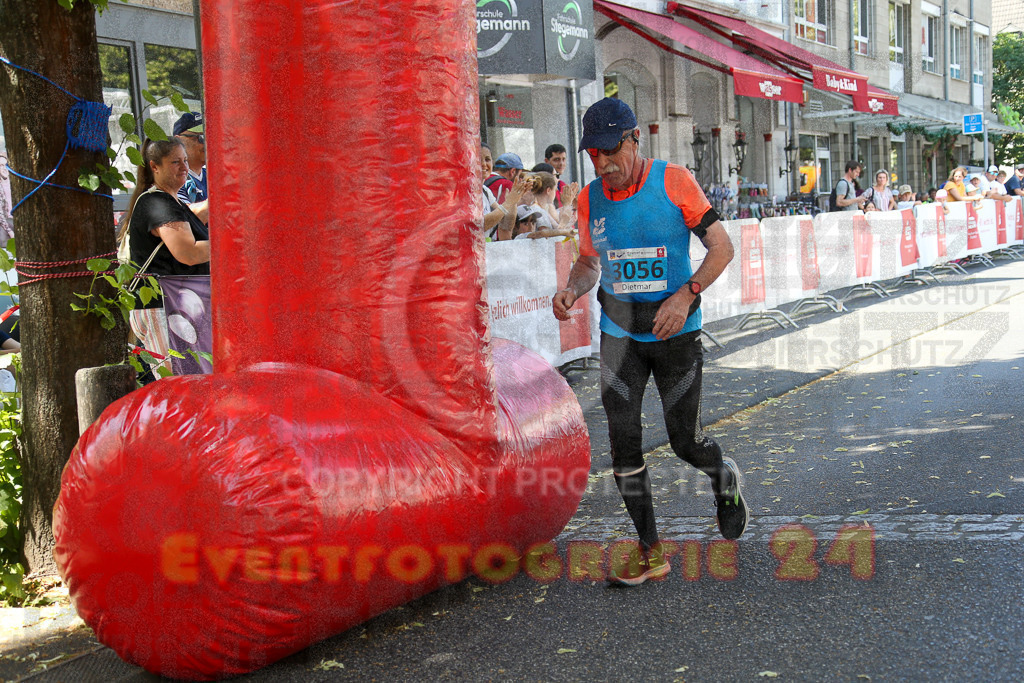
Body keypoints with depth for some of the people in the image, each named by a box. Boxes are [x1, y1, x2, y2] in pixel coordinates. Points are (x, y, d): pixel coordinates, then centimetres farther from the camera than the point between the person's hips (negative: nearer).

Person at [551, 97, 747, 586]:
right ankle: (651, 554, 7)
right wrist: (572, 291, -8)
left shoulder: (674, 182, -12)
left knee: (685, 441, 4)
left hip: (676, 332, -3)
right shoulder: (590, 199, 0)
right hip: (619, 334, 3)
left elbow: (721, 247, -9)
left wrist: (685, 295, -23)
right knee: (624, 441, -4)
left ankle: (725, 479, 40)